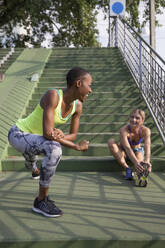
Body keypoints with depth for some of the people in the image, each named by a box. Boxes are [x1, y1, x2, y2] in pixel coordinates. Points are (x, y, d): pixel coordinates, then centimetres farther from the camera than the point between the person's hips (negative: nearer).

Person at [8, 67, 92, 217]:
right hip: (18, 134, -8)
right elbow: (47, 133, -38)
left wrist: (61, 136, -28)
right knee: (54, 150, -33)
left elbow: (73, 135, -4)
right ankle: (41, 201, -15)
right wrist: (77, 147, -29)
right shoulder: (53, 95, -33)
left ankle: (33, 167, 82)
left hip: (33, 135, 8)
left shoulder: (78, 106, -10)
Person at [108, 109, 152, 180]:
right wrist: (135, 162, -61)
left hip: (137, 150, 1)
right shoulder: (124, 130, -31)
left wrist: (147, 161, -61)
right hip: (123, 152, -1)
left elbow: (147, 146, -40)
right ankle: (127, 168, -33)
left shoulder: (145, 130, -24)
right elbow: (127, 148, -44)